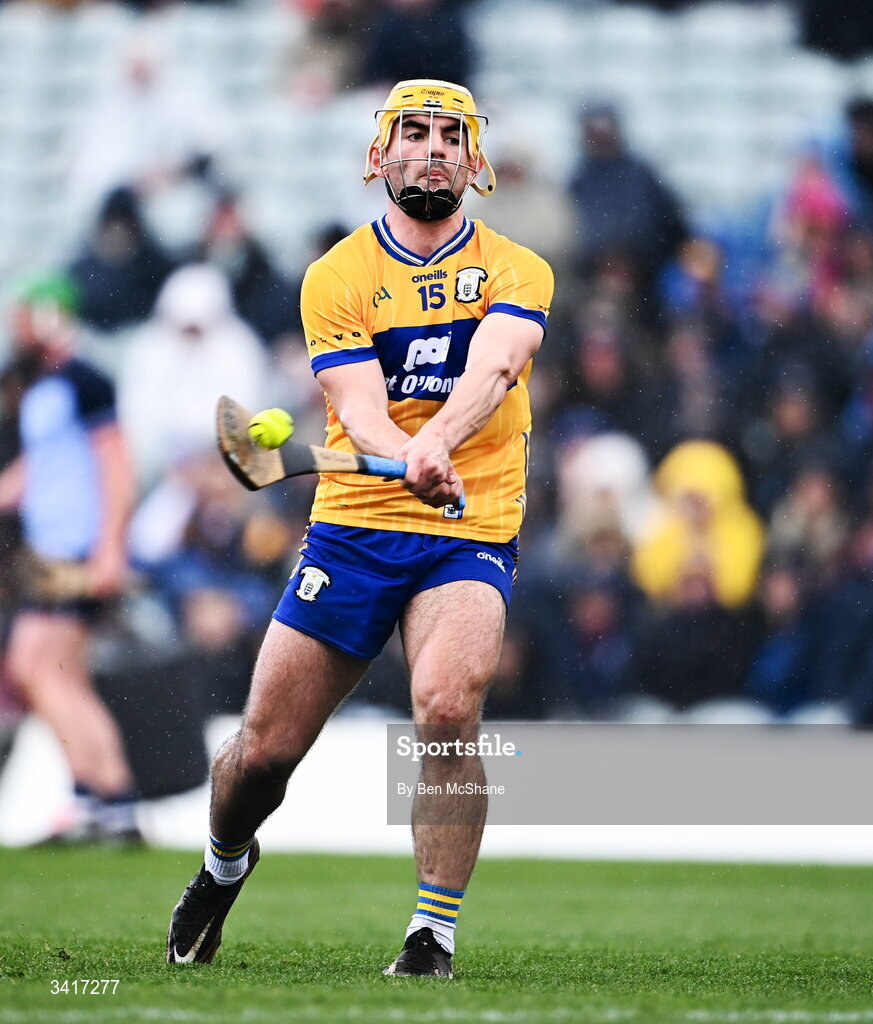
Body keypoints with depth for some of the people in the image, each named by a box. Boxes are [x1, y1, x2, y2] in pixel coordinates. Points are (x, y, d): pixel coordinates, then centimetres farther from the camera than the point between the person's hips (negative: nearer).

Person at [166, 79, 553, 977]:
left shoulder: (516, 271, 2)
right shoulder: (337, 276, 3)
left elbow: (494, 368, -19)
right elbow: (359, 408, -12)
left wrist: (438, 439, -40)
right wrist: (410, 463, -35)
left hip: (472, 535, -1)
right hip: (355, 524, 1)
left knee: (447, 706, -29)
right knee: (262, 749, 3)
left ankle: (434, 934, -17)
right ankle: (225, 863, 38)